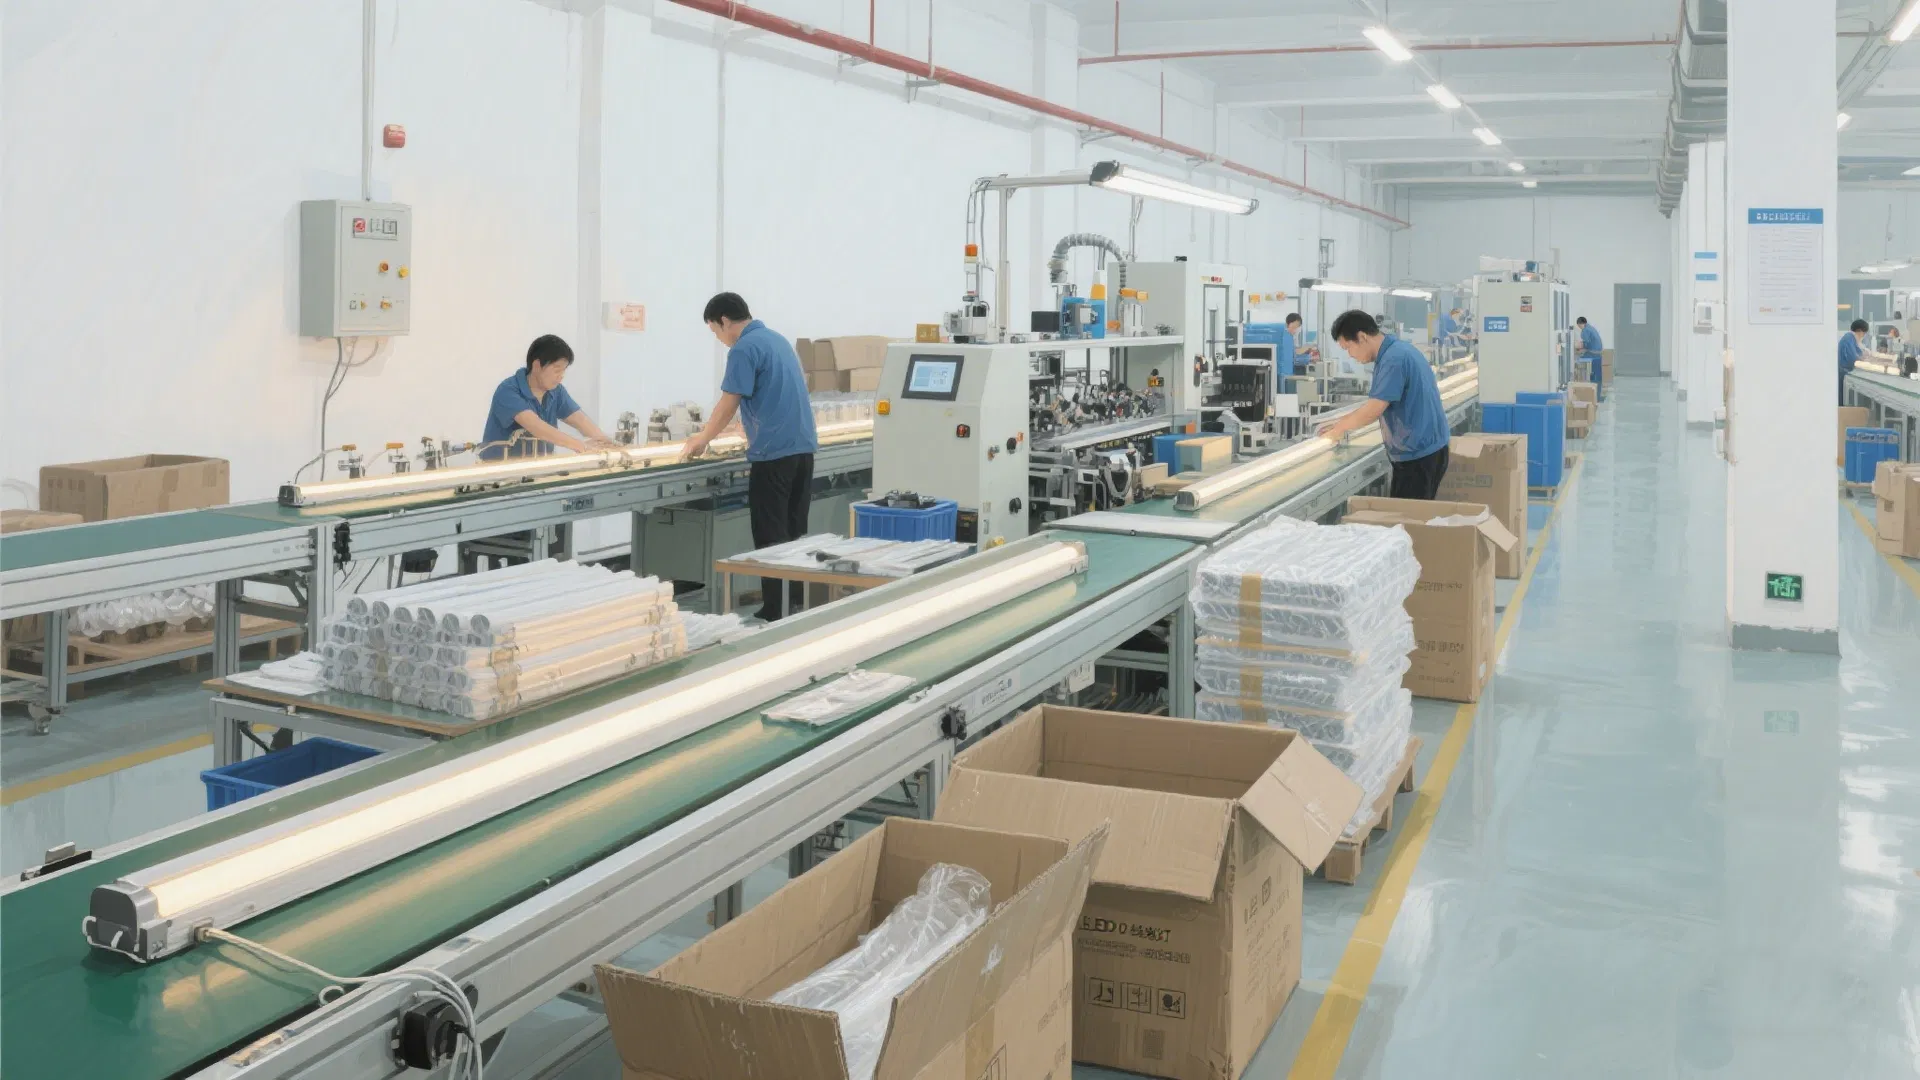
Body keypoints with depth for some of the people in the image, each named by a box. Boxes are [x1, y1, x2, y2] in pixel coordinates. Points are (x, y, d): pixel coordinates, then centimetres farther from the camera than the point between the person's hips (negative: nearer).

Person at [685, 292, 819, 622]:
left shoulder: (744, 349, -10)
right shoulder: (778, 339, 18)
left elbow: (729, 405, -11)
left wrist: (703, 439, 4)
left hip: (774, 452, -8)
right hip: (803, 446, 9)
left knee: (772, 537, -3)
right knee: (795, 533, 12)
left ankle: (775, 613, -2)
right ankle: (798, 605, 15)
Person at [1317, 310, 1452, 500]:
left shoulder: (1394, 359, -21)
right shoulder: (1396, 351, 11)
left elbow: (1373, 410, -23)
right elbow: (1378, 404, 18)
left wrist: (1340, 428, -7)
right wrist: (1341, 424, 10)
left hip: (1419, 454, -10)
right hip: (1423, 449, 10)